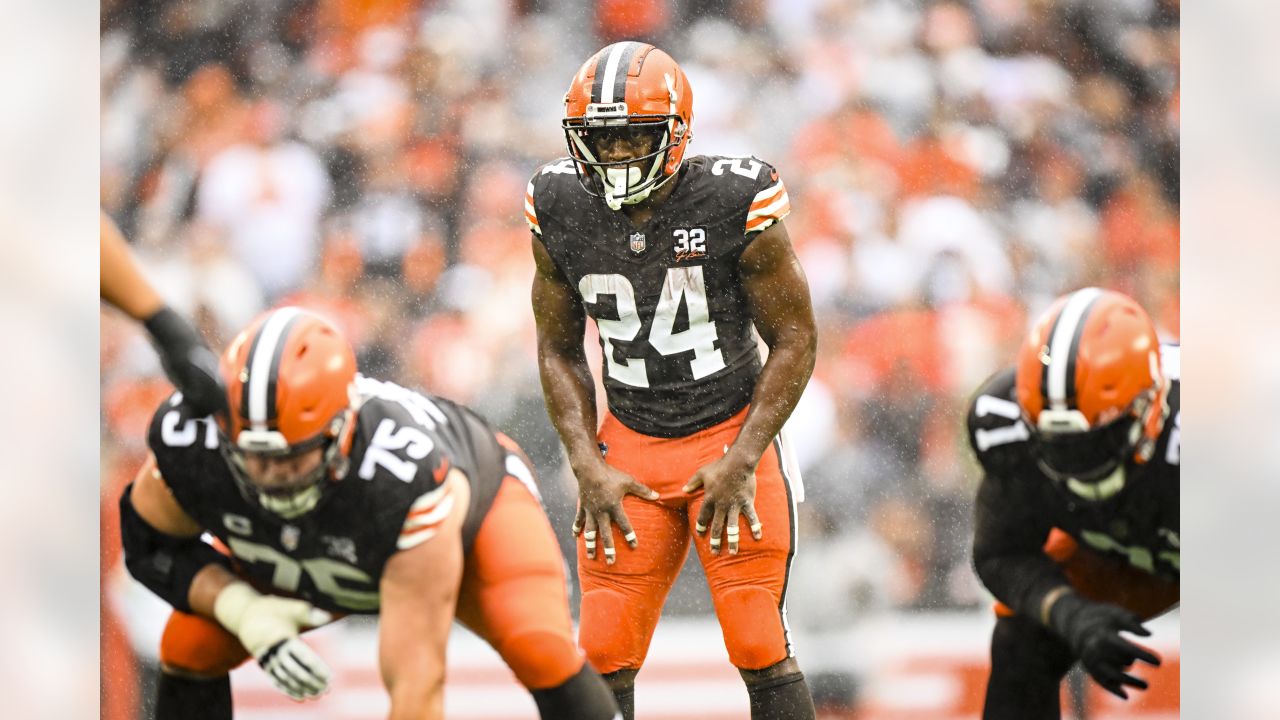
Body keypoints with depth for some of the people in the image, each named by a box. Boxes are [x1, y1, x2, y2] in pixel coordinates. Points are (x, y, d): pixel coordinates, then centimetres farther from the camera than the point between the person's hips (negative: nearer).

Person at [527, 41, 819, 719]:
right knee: (603, 661, -2)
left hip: (733, 430, -3)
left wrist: (741, 461, -13)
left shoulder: (735, 202, -15)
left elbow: (795, 341, -7)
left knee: (760, 651, -7)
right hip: (630, 443, 3)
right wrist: (590, 468, -3)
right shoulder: (560, 209, -5)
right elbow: (558, 349, 8)